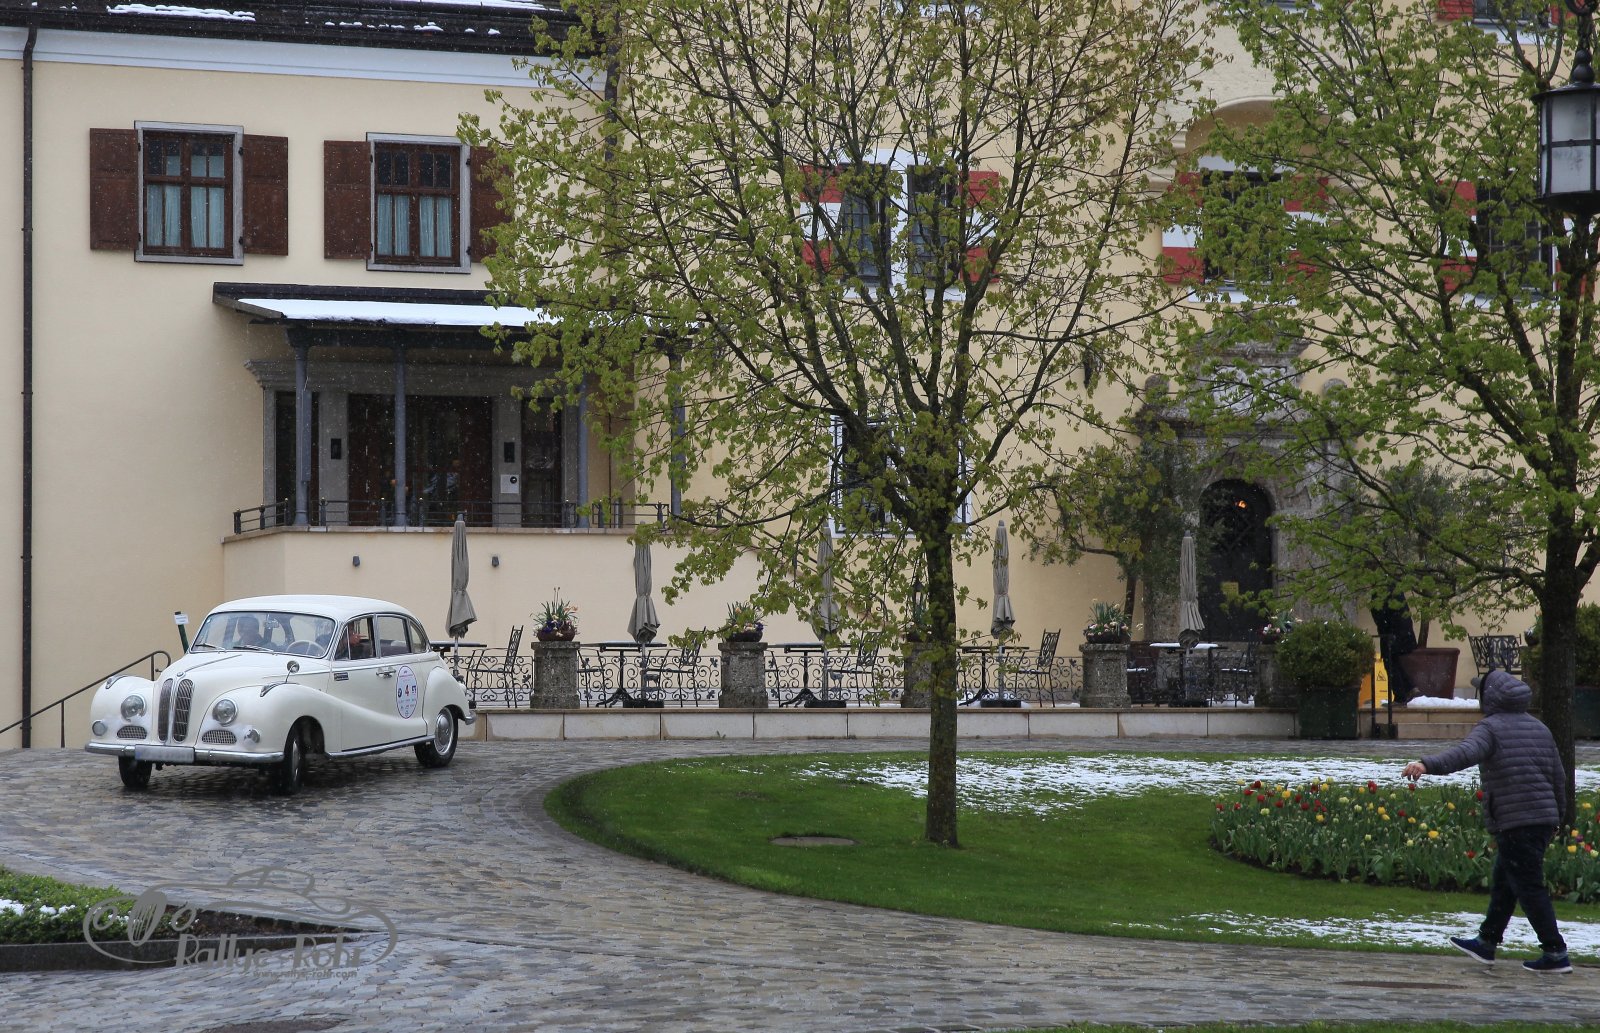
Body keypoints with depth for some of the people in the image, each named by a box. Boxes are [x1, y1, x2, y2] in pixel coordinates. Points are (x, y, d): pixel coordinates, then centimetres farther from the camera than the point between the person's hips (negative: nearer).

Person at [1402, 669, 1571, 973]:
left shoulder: (1491, 728, -9)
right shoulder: (1539, 728, 14)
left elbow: (1465, 753, -30)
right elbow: (1559, 777, 17)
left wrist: (1427, 764, -45)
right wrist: (1554, 816, 29)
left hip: (1514, 821, -8)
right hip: (1543, 819, 8)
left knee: (1529, 888, -3)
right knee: (1503, 883, 19)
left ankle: (1556, 954, -2)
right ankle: (1486, 943, 27)